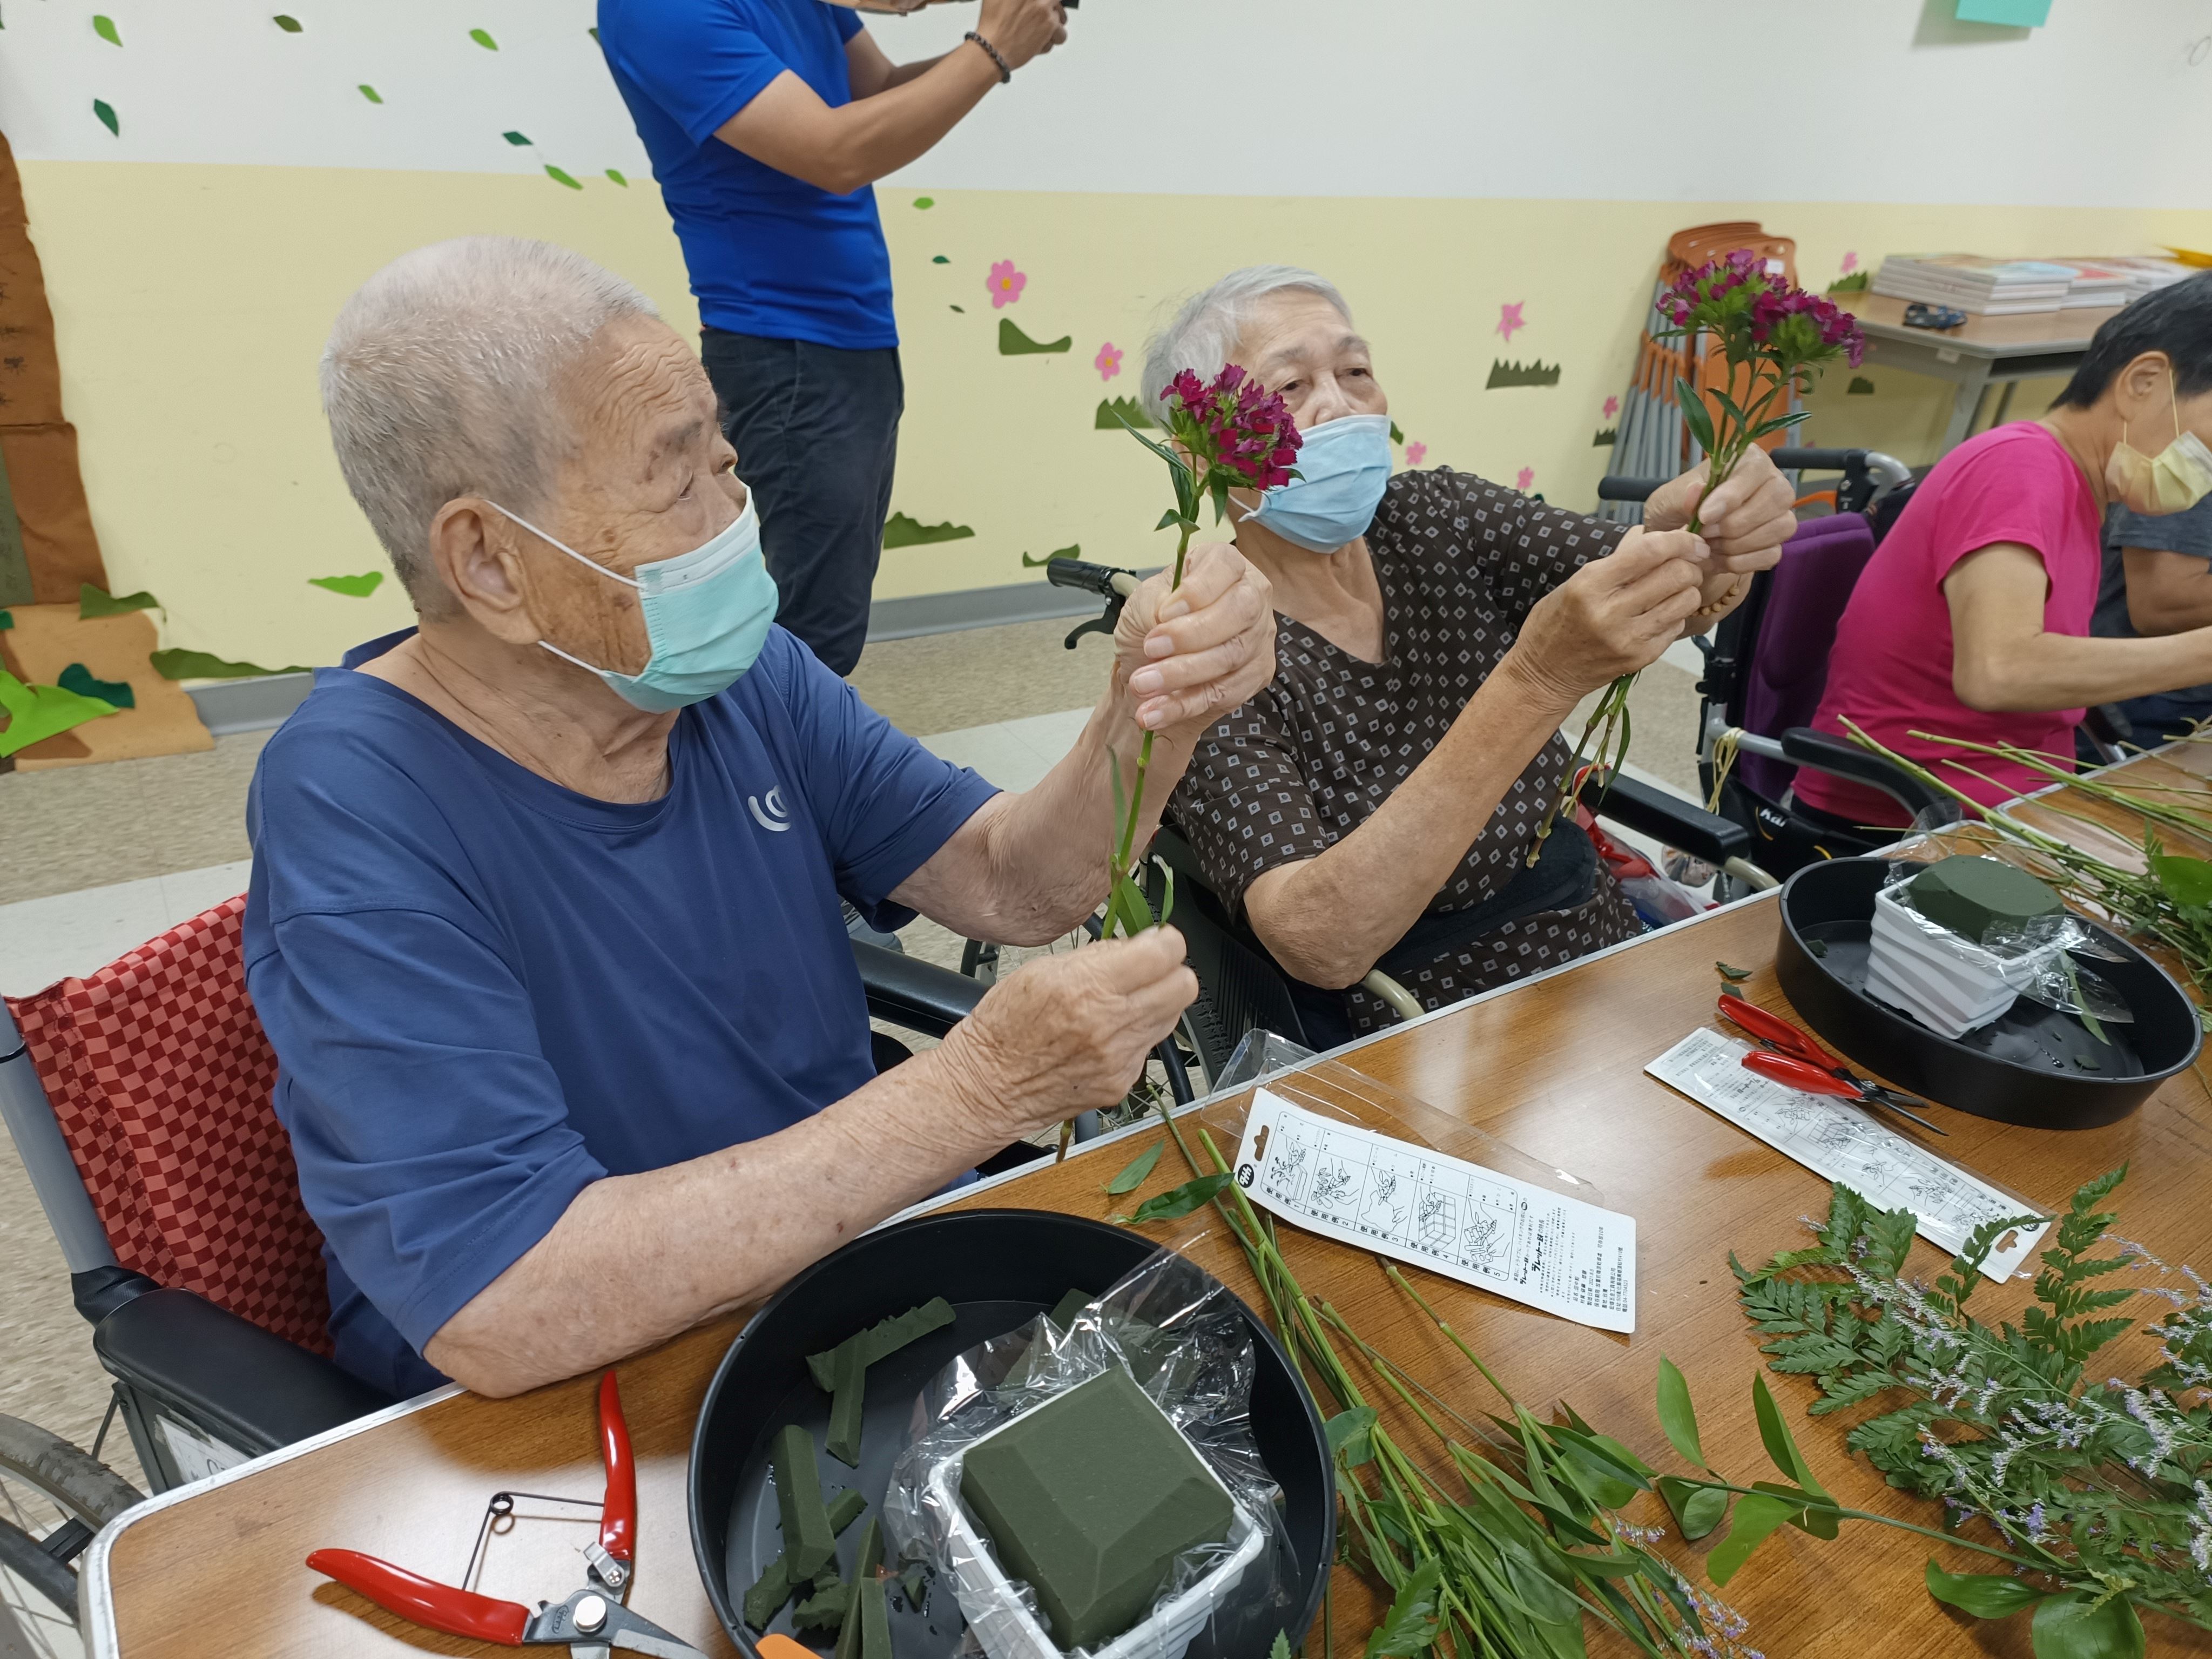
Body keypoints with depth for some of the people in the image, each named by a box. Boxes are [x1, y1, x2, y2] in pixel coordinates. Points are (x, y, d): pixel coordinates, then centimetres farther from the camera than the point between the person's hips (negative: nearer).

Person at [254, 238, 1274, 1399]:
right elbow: (498, 1316, -31)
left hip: (853, 1280, 5)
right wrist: (979, 1090, -32)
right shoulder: (357, 803, -23)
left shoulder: (748, 677, -3)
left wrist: (1149, 717, -23)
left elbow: (1012, 883, -4)